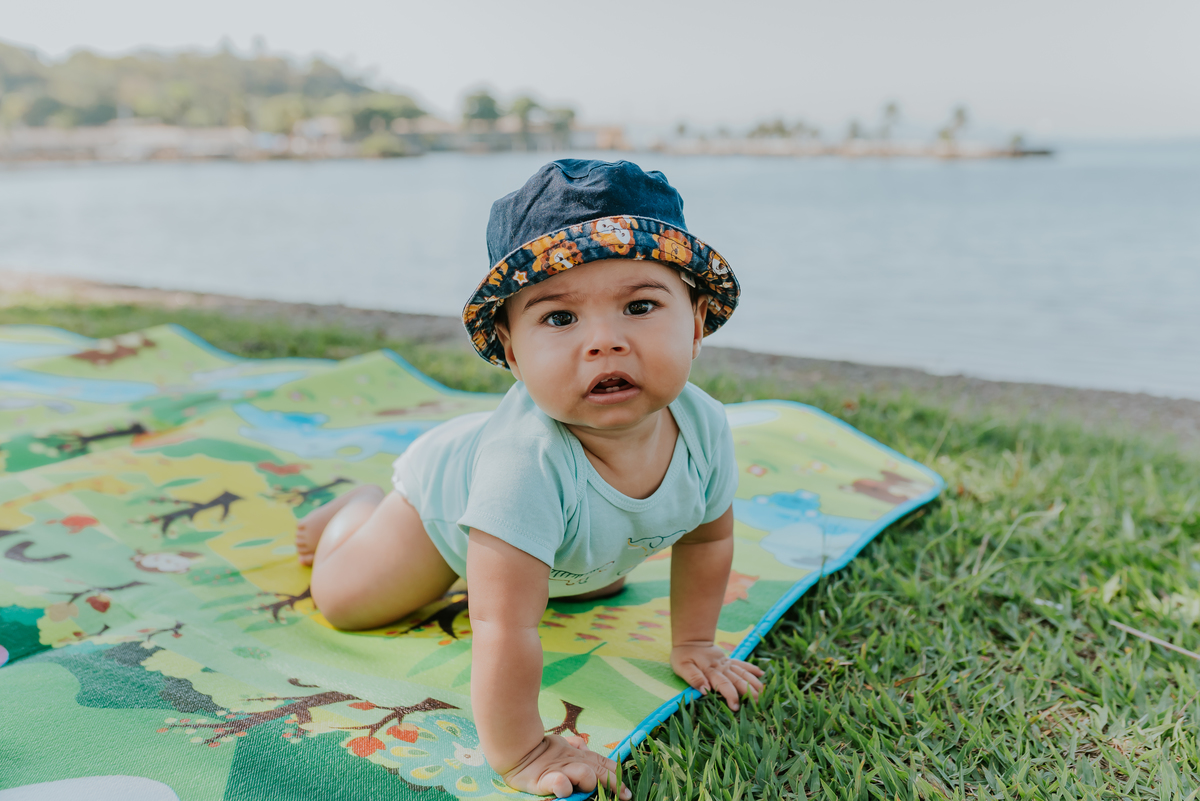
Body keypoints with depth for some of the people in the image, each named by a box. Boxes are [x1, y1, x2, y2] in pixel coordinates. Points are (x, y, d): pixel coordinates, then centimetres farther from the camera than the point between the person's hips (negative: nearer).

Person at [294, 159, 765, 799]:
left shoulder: (703, 426, -33)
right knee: (342, 600, 7)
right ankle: (358, 508, 36)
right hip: (447, 484, -5)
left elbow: (707, 537, -11)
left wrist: (692, 644, -5)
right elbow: (504, 628, -49)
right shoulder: (528, 457, -52)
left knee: (599, 586, 32)